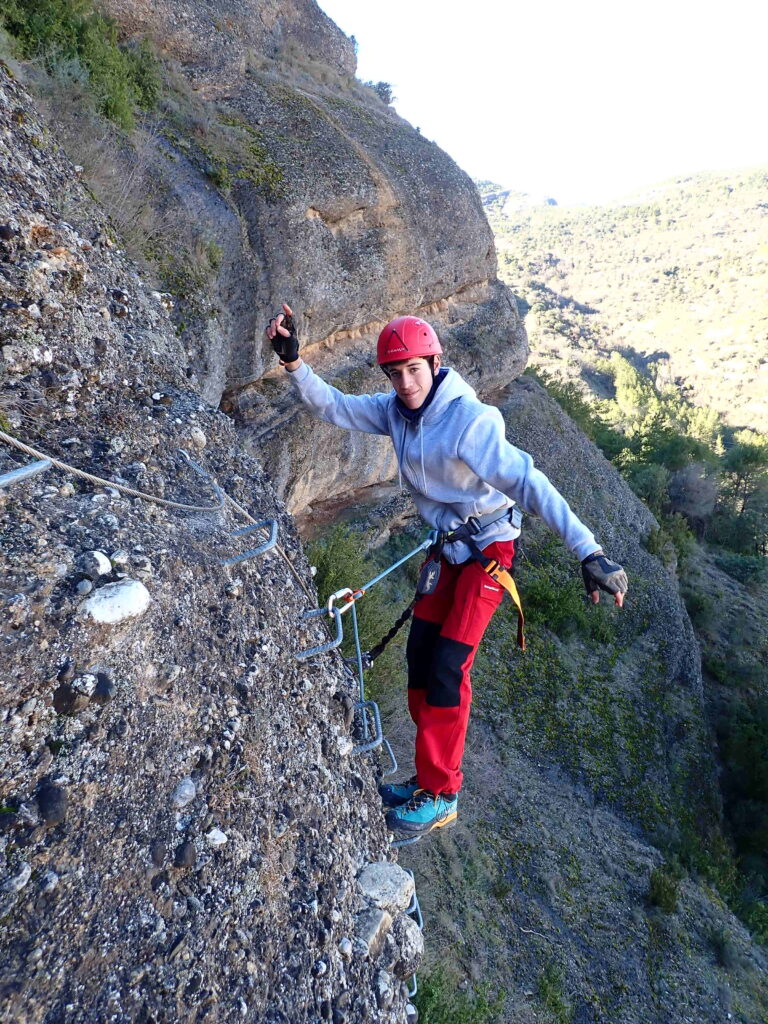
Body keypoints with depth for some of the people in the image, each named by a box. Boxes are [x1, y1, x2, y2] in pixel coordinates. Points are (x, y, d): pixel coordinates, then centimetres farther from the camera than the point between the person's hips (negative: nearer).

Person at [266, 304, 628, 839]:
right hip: (447, 545, 7)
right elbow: (334, 407, 2)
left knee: (447, 667, -11)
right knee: (420, 656, 7)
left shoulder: (470, 420, -27)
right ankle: (431, 775, 24)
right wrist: (294, 361, -13)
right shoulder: (395, 409, -4)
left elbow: (530, 484, -34)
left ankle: (441, 796, 7)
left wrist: (589, 553, -40)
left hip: (488, 548, -7)